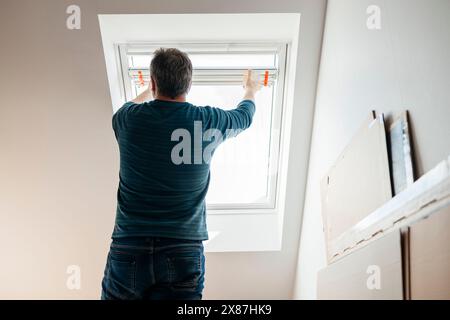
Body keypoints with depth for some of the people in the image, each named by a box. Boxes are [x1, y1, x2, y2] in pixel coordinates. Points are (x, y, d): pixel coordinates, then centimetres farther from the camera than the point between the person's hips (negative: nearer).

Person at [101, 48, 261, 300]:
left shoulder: (128, 119, -3)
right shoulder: (209, 121, -4)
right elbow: (244, 116, 20)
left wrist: (150, 90, 45)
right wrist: (251, 90, 42)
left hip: (128, 250, 1)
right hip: (184, 253, 0)